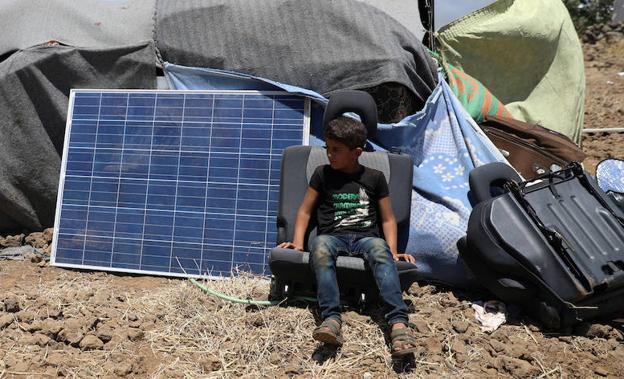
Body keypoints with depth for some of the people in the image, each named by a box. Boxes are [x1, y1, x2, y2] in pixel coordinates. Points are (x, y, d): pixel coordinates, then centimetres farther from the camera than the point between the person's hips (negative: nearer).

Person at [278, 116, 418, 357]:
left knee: (380, 250, -36)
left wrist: (393, 251, 0)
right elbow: (305, 211, 15)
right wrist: (298, 242, 0)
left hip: (365, 238, 0)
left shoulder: (374, 177, 13)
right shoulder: (322, 174, 14)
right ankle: (331, 319, -47)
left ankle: (398, 323, -46)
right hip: (333, 237, 0)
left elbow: (388, 219, 14)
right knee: (319, 246, -36)